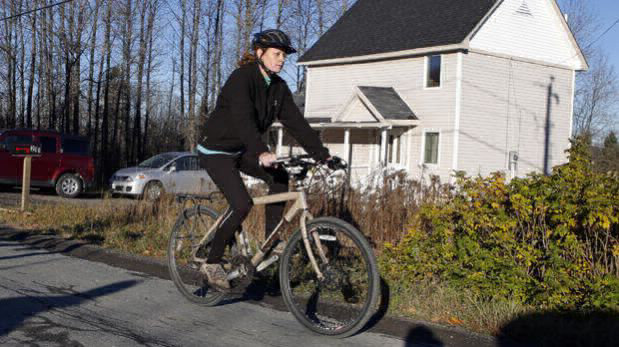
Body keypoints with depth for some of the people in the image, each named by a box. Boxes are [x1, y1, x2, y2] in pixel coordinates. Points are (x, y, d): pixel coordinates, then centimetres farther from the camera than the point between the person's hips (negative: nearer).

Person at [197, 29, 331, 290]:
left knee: (279, 178, -14)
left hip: (242, 150, 7)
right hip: (216, 150, -7)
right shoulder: (241, 79, -23)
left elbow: (295, 122, -5)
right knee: (241, 204, -21)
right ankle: (212, 261, -5)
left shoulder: (278, 87, 0)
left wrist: (322, 154, -14)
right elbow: (244, 120, -38)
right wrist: (262, 153, -53)